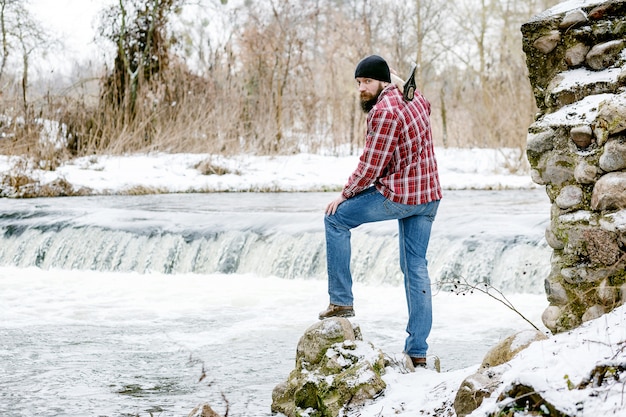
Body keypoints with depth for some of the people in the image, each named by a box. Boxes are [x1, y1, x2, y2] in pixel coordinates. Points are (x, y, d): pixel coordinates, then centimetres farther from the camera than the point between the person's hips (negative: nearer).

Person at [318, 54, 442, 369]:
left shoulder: (383, 111, -18)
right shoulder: (416, 99, 9)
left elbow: (369, 168, -17)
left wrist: (344, 195, -2)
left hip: (399, 195, -9)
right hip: (429, 195, 9)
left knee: (336, 219, 10)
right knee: (416, 269, 11)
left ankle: (341, 301, 9)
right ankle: (417, 352, 10)